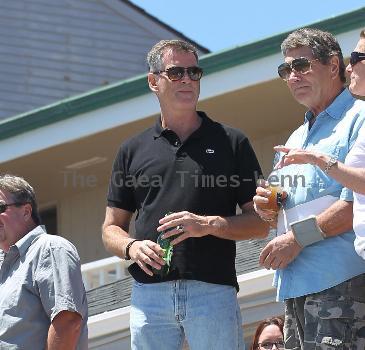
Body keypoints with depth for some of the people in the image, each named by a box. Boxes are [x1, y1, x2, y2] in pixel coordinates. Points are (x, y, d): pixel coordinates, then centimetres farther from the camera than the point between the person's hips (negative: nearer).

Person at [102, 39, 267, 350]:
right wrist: (132, 247, -5)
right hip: (149, 293, 2)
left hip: (214, 291, -2)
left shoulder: (231, 143, 10)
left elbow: (261, 221, 7)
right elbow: (112, 228, 18)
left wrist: (209, 224, -11)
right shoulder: (133, 150, 16)